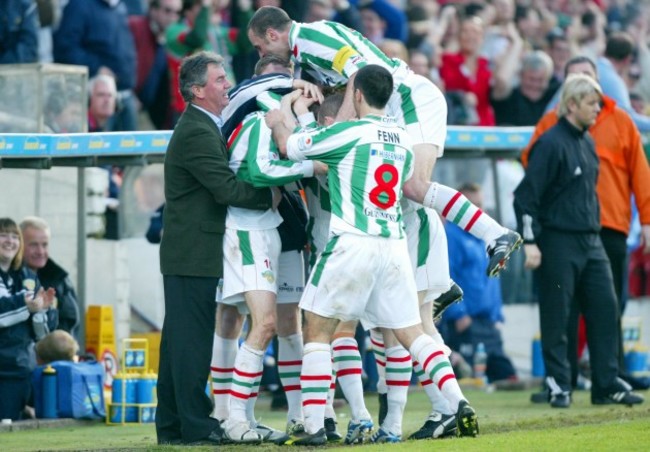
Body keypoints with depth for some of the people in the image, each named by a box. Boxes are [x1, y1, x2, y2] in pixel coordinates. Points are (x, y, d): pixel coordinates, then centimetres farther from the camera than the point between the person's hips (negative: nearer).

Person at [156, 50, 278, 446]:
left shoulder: (201, 127, 17)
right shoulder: (197, 134, -17)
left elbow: (221, 184, 18)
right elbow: (227, 189, -22)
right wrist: (271, 197, -12)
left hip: (184, 253, 10)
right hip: (195, 253, -10)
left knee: (179, 339, 11)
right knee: (193, 338, -8)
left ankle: (171, 424, 15)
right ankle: (196, 424, -6)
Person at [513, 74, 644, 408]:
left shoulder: (587, 142, 14)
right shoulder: (551, 143, -12)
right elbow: (526, 195, -14)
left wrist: (594, 234, 18)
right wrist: (529, 242, -17)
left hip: (591, 242, 8)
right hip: (558, 243, -8)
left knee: (605, 308, 4)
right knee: (556, 318, -1)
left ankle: (607, 385, 9)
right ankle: (558, 386, 6)